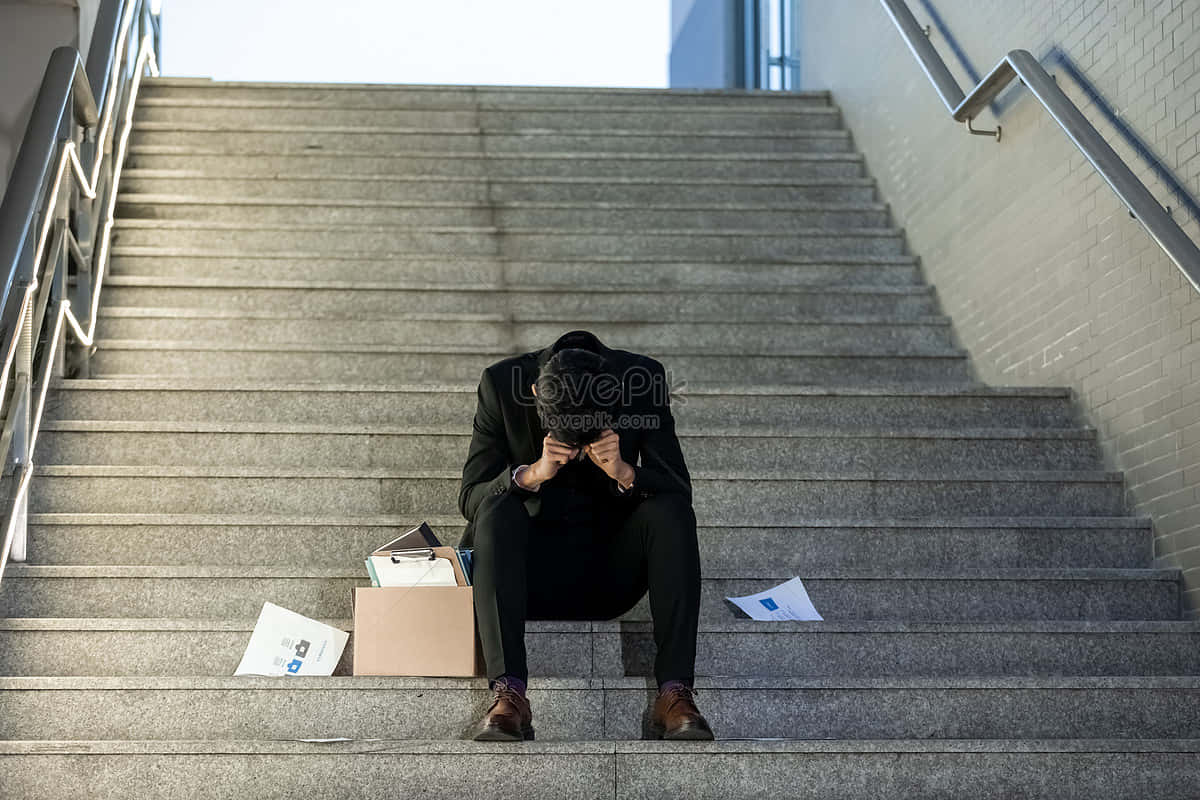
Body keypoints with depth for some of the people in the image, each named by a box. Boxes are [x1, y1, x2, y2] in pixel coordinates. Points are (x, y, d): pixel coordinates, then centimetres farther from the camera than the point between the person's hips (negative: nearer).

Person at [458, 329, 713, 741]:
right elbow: (470, 499, -13)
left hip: (610, 573, 1)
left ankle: (675, 693, -31)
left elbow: (680, 491, -11)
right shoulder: (502, 383, -13)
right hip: (534, 572, -1)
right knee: (497, 512, -30)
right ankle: (508, 694, -39)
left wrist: (624, 473, -31)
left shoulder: (643, 379, -12)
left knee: (671, 513, -26)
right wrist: (532, 474, -32)